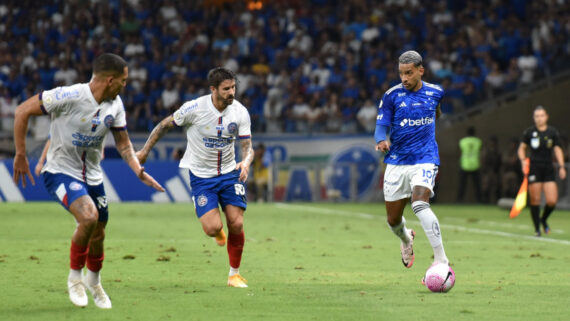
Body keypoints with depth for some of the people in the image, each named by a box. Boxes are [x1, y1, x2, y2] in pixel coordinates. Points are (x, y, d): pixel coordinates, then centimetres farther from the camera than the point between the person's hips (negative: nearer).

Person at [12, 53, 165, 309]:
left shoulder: (115, 105, -3)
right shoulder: (69, 96, -24)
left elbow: (123, 142, 10)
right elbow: (23, 111, -17)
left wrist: (139, 172, -8)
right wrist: (20, 156, -15)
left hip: (92, 177, 6)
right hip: (60, 171, -6)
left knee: (98, 235, 12)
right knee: (89, 216, -29)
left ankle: (93, 282, 43)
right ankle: (74, 277, -6)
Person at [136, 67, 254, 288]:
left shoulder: (240, 112, -9)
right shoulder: (194, 108, -17)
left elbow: (247, 146, -6)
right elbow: (165, 125, -2)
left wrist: (246, 162, -30)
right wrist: (145, 151, 3)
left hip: (229, 173, 3)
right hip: (201, 176, -3)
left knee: (236, 224, -8)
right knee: (213, 228, -15)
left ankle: (234, 274, 12)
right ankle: (218, 232, 25)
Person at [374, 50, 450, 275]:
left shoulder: (435, 92, 2)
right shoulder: (392, 95, -3)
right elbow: (381, 126, -6)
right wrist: (381, 141, -25)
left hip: (425, 159, -2)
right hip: (397, 162, 2)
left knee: (420, 205, -28)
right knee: (393, 221, 8)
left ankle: (441, 259, -29)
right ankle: (406, 239, 46)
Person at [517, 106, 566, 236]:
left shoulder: (553, 132, 6)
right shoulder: (529, 132, 3)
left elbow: (557, 150, 8)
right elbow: (521, 148, 11)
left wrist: (561, 167, -2)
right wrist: (523, 160, -7)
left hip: (548, 169, 1)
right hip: (534, 169, -1)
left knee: (552, 201, -6)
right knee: (535, 200, -4)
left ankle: (543, 219, 24)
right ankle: (537, 229, 8)